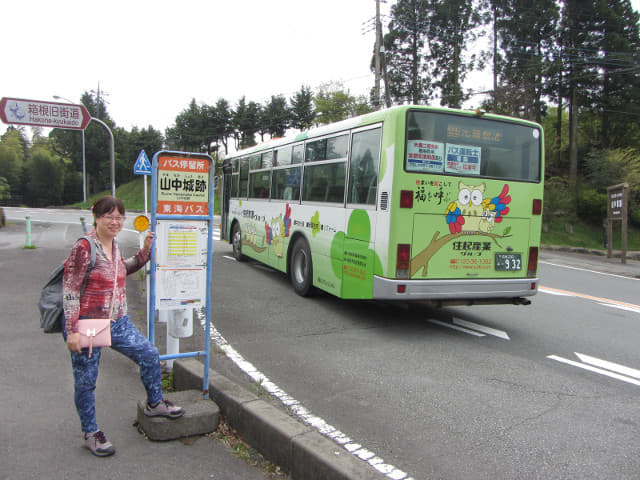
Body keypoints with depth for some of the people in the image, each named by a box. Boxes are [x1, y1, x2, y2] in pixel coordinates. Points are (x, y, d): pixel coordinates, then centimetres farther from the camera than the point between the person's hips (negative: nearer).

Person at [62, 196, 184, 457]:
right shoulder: (84, 247, -17)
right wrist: (72, 331, -19)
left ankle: (154, 403, 32)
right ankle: (91, 434, 28)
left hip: (117, 322, 7)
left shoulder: (114, 244, 6)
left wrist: (145, 250, 13)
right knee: (86, 381, 8)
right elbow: (69, 291, -17)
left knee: (150, 354, 8)